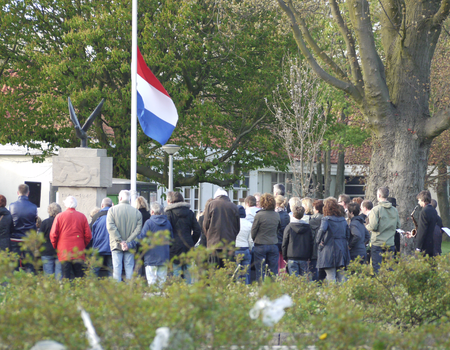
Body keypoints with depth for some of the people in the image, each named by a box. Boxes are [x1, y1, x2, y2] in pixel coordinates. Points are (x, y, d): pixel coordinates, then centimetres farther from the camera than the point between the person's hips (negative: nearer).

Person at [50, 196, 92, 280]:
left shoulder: (59, 216, 1)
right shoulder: (82, 216, 5)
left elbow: (53, 235, -1)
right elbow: (88, 235, 3)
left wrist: (56, 247, 13)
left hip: (64, 253, -1)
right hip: (79, 253, 1)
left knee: (66, 277, -1)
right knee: (79, 277, 4)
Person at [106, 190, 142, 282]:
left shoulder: (112, 210, -2)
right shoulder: (137, 212, 1)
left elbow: (110, 227, -11)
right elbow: (138, 229, -6)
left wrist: (120, 241, -12)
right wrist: (128, 242, -10)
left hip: (116, 245, -1)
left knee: (117, 268, 2)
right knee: (129, 267, 6)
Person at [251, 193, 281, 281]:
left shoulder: (259, 215, -14)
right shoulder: (277, 215, -1)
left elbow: (253, 231, -7)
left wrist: (254, 240, 11)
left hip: (260, 245, -3)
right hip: (273, 246, 3)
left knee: (260, 270, 4)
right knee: (274, 271, 8)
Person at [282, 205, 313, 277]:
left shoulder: (289, 227, -4)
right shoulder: (308, 227, 5)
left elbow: (284, 244, -1)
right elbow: (311, 244, 10)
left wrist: (284, 257, 8)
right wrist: (309, 257, 17)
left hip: (292, 258, -2)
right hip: (304, 258, 3)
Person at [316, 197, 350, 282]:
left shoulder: (326, 219, -9)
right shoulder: (343, 219, 9)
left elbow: (322, 230, -27)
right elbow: (348, 234, 12)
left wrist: (318, 241, -12)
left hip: (329, 250, -6)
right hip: (342, 250, 6)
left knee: (331, 277, -3)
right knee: (341, 277, 10)